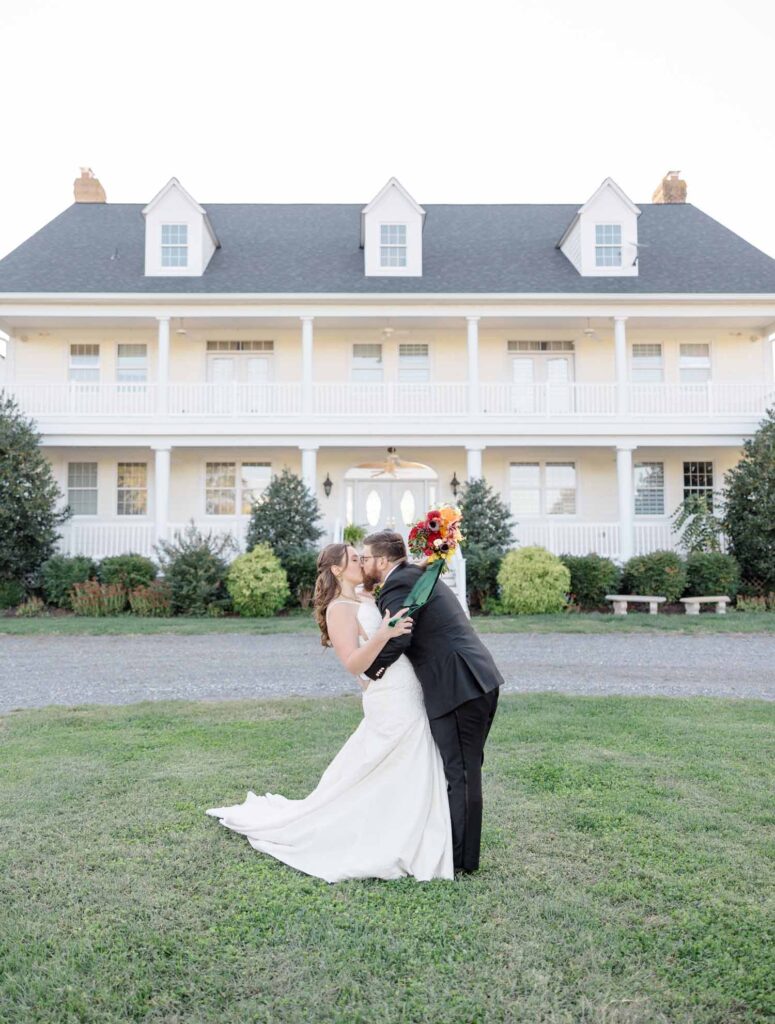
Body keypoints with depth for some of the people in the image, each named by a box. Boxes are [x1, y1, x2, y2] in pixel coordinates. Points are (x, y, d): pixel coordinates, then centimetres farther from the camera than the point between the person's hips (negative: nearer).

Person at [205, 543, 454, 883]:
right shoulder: (339, 610, -13)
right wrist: (383, 635, -40)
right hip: (392, 706, -9)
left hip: (408, 702, 9)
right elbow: (353, 664, -24)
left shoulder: (365, 598, 13)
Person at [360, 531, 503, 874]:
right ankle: (463, 848, 31)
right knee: (466, 771, 18)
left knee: (460, 774, 2)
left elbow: (397, 640, -20)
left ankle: (460, 858, 14)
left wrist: (369, 673, -4)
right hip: (479, 681, 10)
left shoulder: (397, 586, -11)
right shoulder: (418, 576, 19)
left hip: (459, 689, -10)